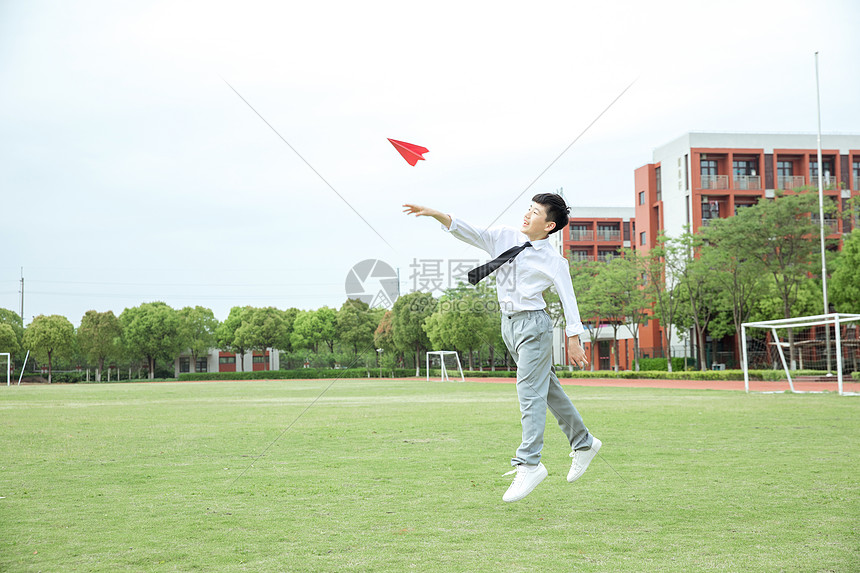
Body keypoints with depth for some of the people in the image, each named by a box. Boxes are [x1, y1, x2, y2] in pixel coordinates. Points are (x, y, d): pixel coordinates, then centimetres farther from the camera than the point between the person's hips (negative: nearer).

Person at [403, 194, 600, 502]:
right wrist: (434, 213, -14)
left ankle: (529, 463, -11)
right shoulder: (504, 238, 4)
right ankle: (583, 442, 31)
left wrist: (573, 339, -3)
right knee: (547, 388, 16)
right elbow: (465, 231, 0)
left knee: (530, 393, -12)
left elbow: (568, 298, -4)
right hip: (509, 323, 6)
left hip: (533, 322, -6)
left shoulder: (554, 261, -9)